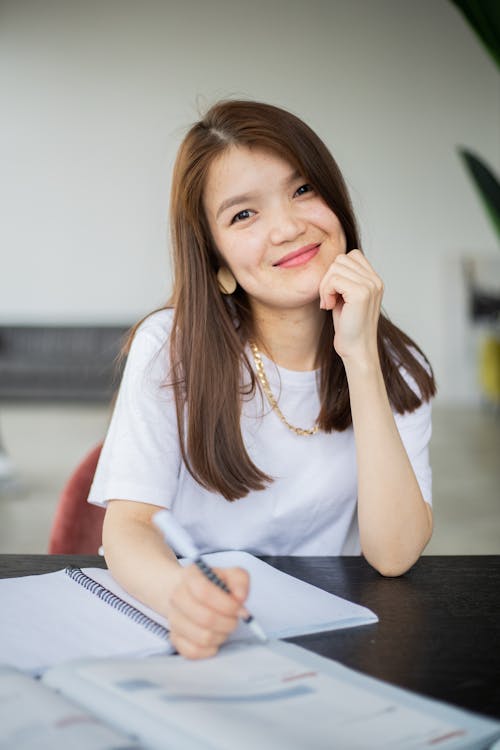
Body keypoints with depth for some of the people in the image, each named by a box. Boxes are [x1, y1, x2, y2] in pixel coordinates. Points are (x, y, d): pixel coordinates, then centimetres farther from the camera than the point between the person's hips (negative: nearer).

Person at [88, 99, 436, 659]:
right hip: (186, 631, 0)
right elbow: (127, 527, -15)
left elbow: (394, 554, -13)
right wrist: (181, 592, -37)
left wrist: (361, 357, -18)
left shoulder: (396, 368, -2)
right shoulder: (171, 349, -7)